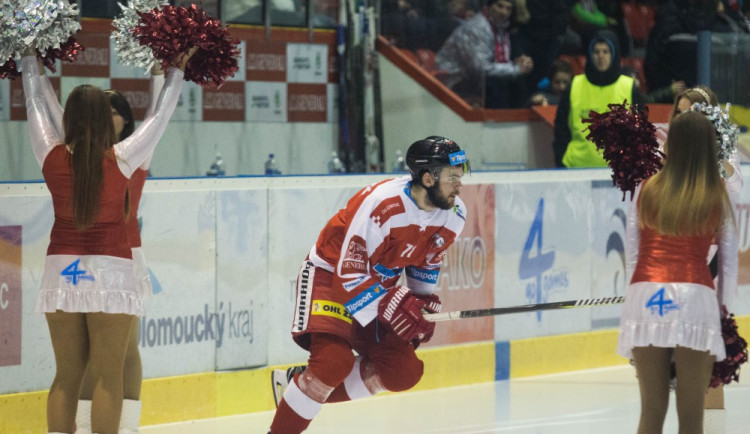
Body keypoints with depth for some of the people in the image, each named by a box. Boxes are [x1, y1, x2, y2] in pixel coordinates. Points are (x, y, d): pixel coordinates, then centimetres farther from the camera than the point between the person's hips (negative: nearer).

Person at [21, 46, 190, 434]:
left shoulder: (53, 158, -4)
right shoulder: (120, 160, -9)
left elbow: (35, 105, 12)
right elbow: (159, 117, 4)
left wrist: (30, 60, 27)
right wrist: (177, 73, 18)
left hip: (62, 271, 3)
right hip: (110, 272, -3)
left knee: (66, 375, 7)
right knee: (108, 377, -3)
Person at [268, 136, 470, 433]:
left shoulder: (454, 215, -9)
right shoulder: (383, 205, -33)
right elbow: (350, 274, -29)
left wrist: (424, 304, 6)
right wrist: (393, 308, -30)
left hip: (381, 285, 8)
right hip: (330, 274, -8)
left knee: (404, 371, -2)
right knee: (335, 360, -27)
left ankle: (316, 392, 11)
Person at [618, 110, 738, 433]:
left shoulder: (646, 191, 9)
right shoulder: (716, 198, 6)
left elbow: (631, 255, 11)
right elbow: (729, 262, 10)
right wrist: (719, 304, 23)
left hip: (645, 297, 2)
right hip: (695, 298, -2)